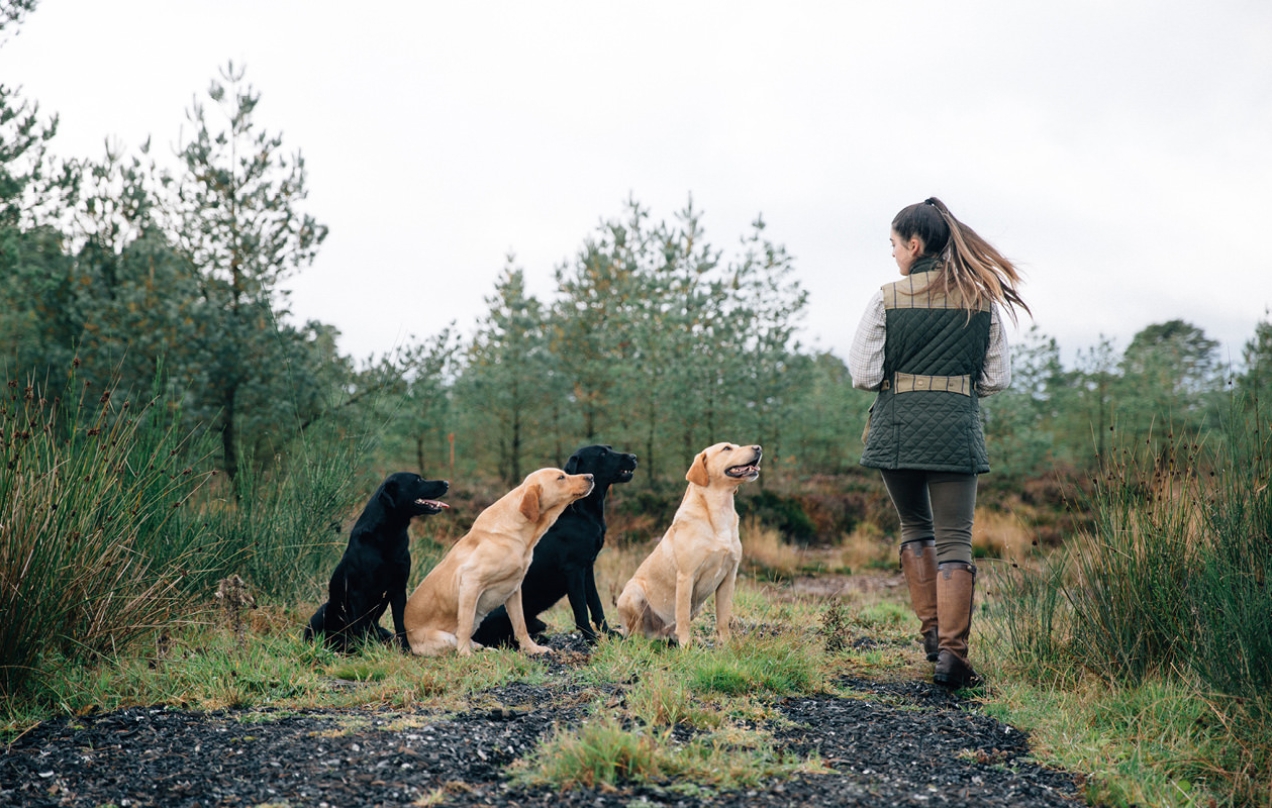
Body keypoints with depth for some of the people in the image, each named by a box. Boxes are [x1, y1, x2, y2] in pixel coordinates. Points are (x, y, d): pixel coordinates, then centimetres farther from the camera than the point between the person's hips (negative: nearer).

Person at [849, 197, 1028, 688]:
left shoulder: (887, 299, -4)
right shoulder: (983, 298, 3)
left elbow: (862, 375, -6)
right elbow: (997, 378, 5)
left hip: (897, 427, 0)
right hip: (956, 428, 1)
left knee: (915, 527, 20)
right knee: (954, 540, 3)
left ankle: (932, 631, 16)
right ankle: (951, 651, -7)